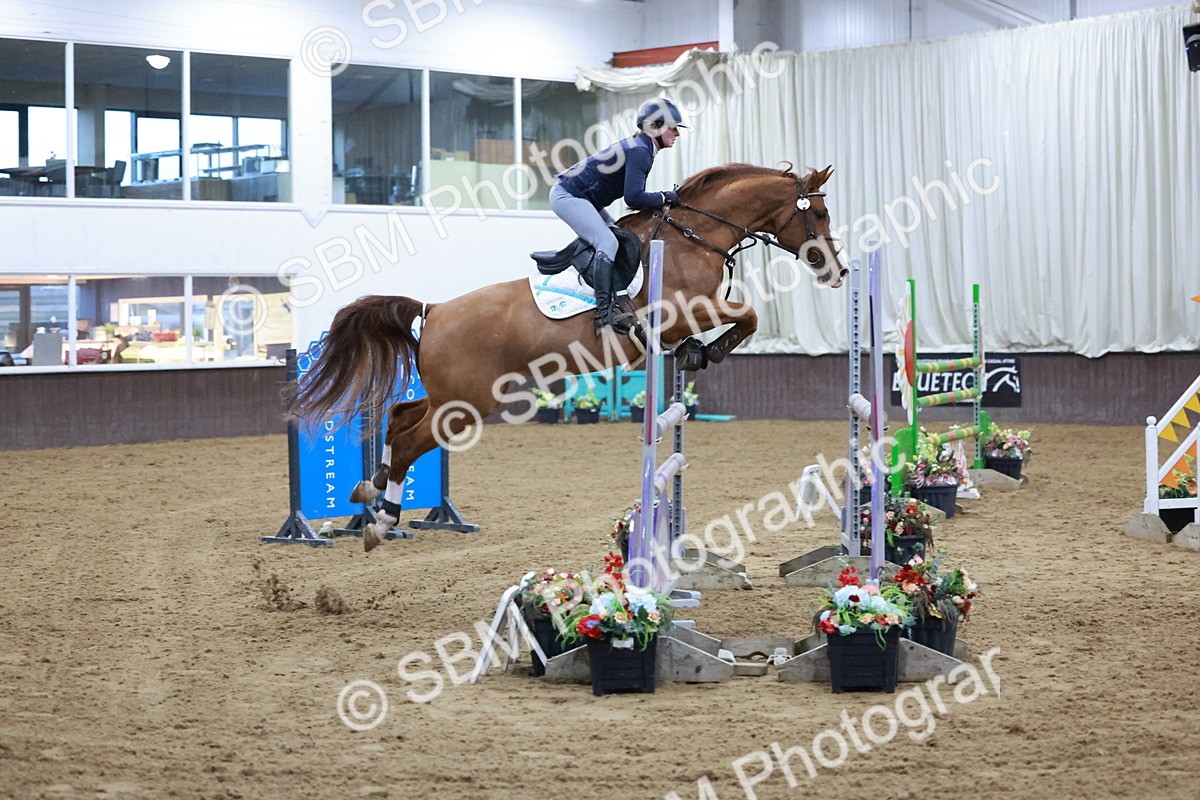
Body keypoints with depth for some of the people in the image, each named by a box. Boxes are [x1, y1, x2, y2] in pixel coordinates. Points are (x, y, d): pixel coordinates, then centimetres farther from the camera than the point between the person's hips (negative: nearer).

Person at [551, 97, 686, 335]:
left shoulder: (641, 148, 11)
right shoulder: (639, 151, -20)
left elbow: (634, 197, 14)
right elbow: (633, 198, -27)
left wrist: (660, 201, 2)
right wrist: (664, 198, -15)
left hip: (580, 198, 11)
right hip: (567, 196, -11)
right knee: (607, 242, -23)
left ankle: (615, 302, 6)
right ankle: (604, 314, -30)